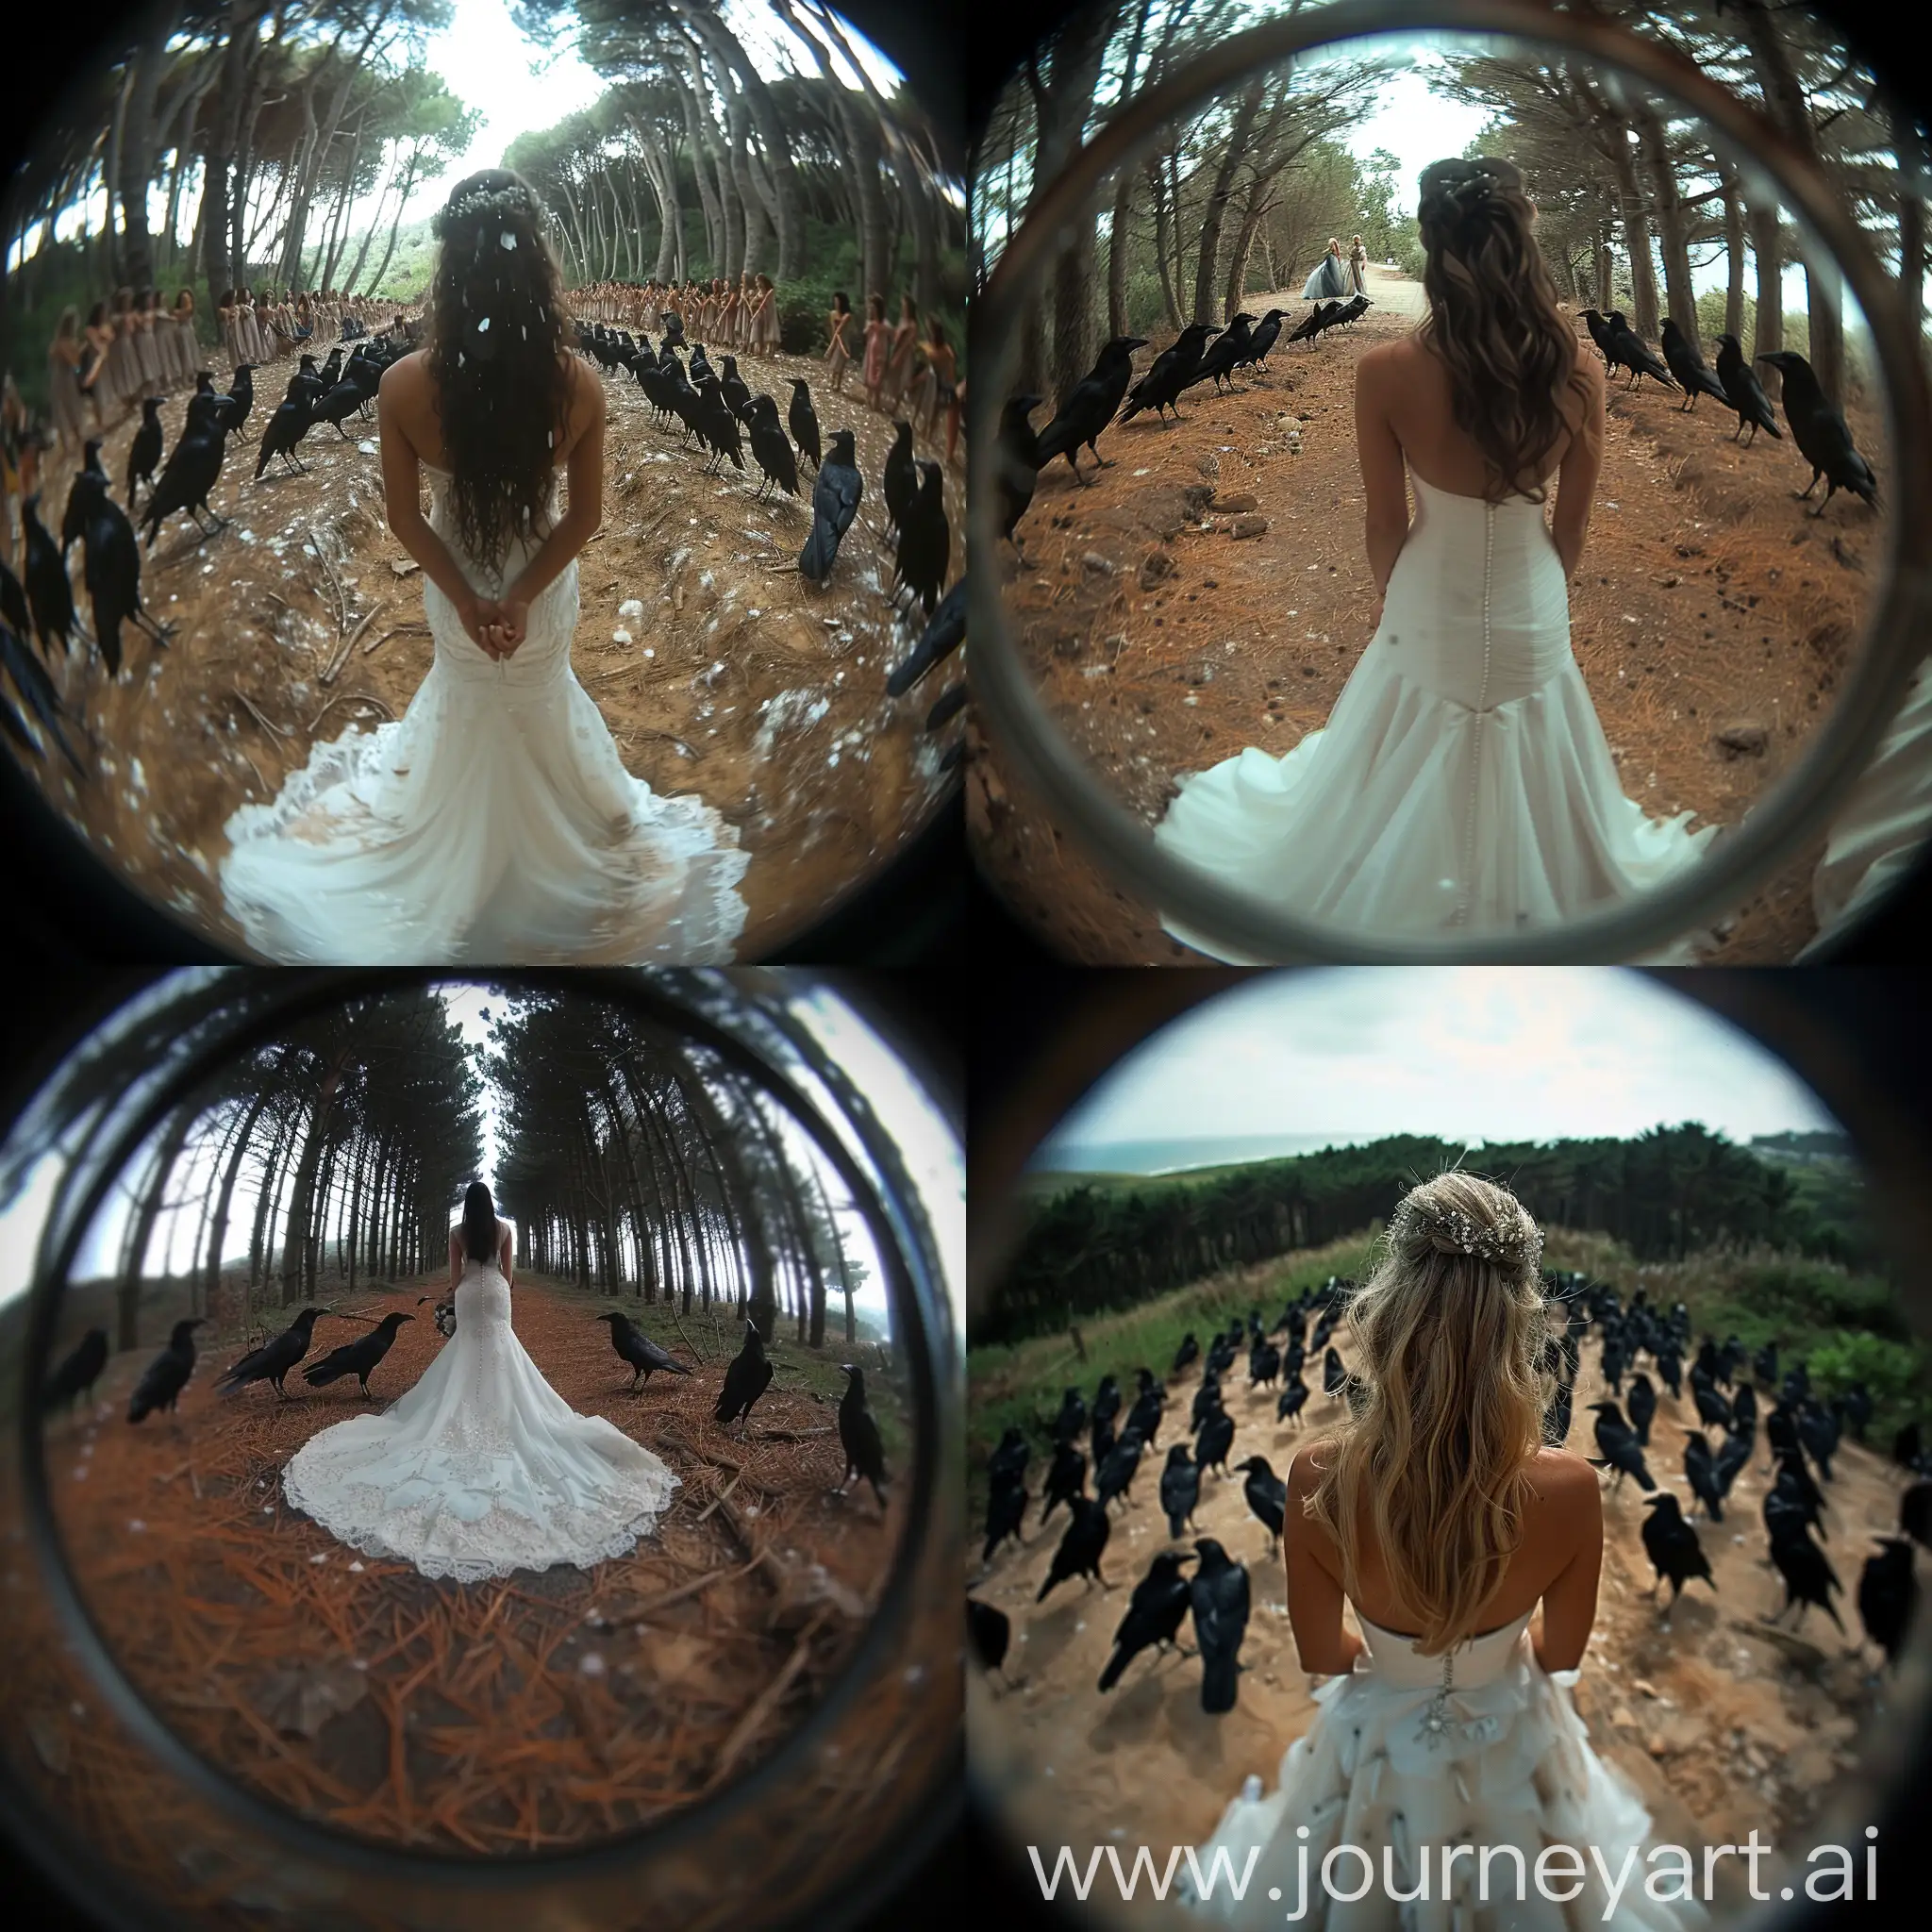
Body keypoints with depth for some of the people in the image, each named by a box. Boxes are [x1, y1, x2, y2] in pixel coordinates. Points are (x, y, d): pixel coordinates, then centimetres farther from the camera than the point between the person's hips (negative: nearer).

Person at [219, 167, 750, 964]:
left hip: (457, 583, 0)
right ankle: (556, 847, 59)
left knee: (467, 697, 33)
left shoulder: (404, 386, -30)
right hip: (543, 585, 0)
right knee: (540, 701, 32)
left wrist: (465, 598, -11)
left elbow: (405, 518, -17)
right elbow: (586, 518, -17)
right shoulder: (578, 386, -29)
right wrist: (524, 594, -13)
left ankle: (461, 871, 58)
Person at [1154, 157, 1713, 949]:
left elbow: (1385, 526, -11)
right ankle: (1523, 891, 48)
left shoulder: (1386, 372, -25)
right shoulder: (1578, 375, -19)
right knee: (1523, 770, 26)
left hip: (1430, 611, -1)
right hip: (1530, 610, 1)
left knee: (1411, 786, 23)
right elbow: (1573, 525, -5)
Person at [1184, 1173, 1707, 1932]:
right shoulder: (1569, 1490, -31)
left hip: (1380, 1753, 0)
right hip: (1507, 1752, 0)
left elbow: (1321, 1655, -13)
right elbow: (1559, 1655, -11)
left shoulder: (1319, 1478, -31)